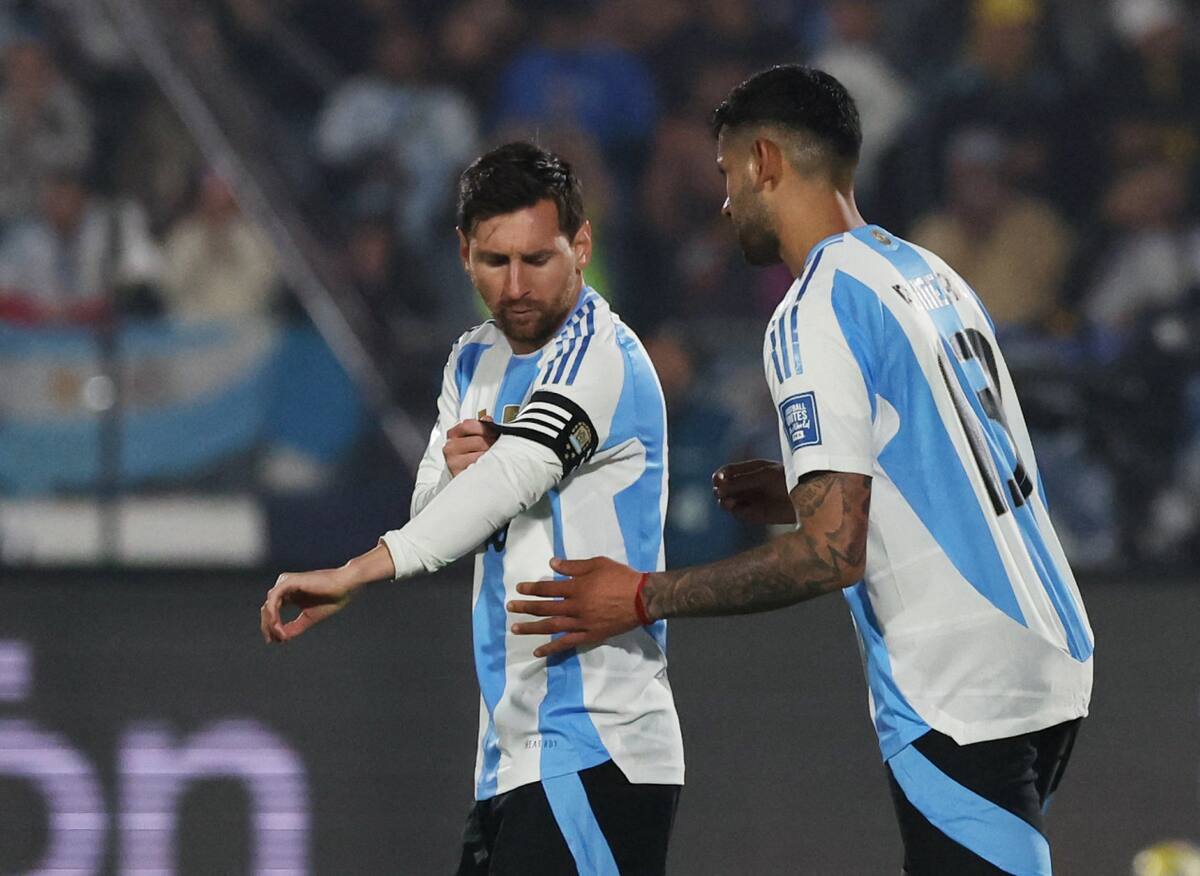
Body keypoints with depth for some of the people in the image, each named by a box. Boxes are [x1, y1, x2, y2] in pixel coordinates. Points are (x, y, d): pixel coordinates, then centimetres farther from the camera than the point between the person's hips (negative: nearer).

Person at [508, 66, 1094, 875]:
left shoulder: (818, 313, -12)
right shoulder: (932, 278, 15)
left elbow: (832, 554, -19)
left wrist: (643, 598, -10)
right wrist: (809, 491, 22)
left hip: (961, 705, -9)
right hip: (1045, 668, 9)